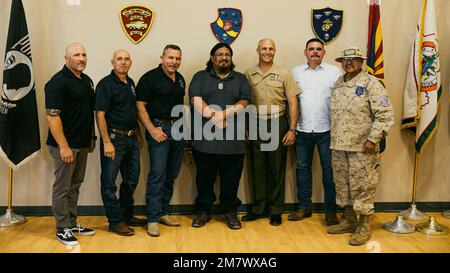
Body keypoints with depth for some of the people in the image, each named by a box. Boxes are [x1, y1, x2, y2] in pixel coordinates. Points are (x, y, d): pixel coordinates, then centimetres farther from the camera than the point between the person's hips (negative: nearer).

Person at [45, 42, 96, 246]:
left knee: (75, 185, 16)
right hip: (65, 145, -8)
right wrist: (63, 146, -22)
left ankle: (72, 223, 27)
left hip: (82, 144, 8)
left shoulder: (87, 80, 11)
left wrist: (91, 137, 17)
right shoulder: (58, 82, -14)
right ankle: (62, 229, 13)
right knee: (62, 188, 3)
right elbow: (52, 116, -19)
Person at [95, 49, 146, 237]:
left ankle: (127, 215, 30)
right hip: (114, 138, -8)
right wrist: (107, 142, -21)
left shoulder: (131, 83, 12)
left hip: (132, 138, 8)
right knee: (109, 182, 2)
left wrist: (138, 134, 15)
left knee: (131, 179, 16)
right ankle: (115, 221, 11)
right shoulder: (106, 84, -10)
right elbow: (100, 115, -15)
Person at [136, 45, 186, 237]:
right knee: (157, 174, -9)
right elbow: (140, 105, -10)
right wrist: (152, 129, -17)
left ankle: (163, 212, 22)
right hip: (159, 128, -7)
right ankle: (153, 219, -3)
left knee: (171, 175, 10)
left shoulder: (180, 79, 14)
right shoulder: (150, 78, -7)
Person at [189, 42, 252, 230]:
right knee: (204, 178, 9)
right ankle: (203, 211, 23)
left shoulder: (240, 79, 13)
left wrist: (222, 114, -14)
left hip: (233, 142, 1)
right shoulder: (200, 77, 10)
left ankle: (230, 212, 21)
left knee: (231, 179, 7)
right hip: (205, 140, 0)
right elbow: (196, 101, -5)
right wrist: (215, 119, -13)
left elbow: (244, 102, -1)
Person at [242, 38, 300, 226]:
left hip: (277, 125, -2)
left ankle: (276, 211, 15)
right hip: (256, 125, 2)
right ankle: (258, 209, 20)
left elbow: (293, 103, 0)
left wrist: (292, 129, -7)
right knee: (258, 169, 8)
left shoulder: (284, 74, 1)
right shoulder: (249, 74, 6)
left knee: (277, 169, 4)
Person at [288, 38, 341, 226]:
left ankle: (330, 210, 13)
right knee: (302, 167, 9)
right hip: (302, 129, 2)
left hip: (326, 129, -2)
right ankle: (304, 207, 22)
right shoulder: (296, 72, 9)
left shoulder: (334, 71, 3)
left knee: (329, 169, 3)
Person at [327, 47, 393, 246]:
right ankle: (349, 221, 28)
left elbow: (385, 114, -12)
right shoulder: (338, 84, 14)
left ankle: (364, 226, 11)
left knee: (362, 186, -1)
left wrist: (373, 139, -17)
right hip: (338, 146, 7)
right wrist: (334, 139, 14)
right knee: (342, 185, 14)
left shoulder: (370, 83, -6)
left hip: (362, 147, -7)